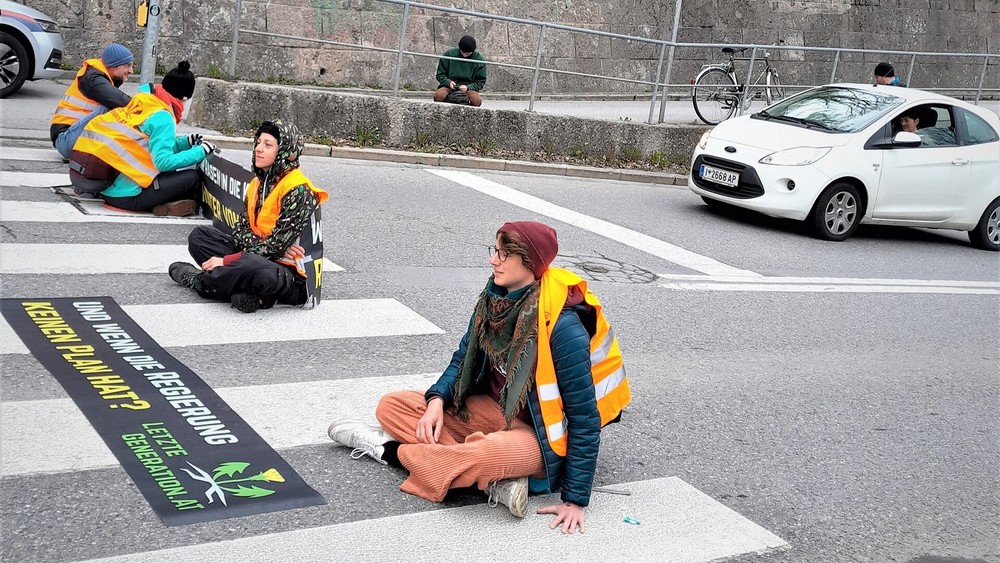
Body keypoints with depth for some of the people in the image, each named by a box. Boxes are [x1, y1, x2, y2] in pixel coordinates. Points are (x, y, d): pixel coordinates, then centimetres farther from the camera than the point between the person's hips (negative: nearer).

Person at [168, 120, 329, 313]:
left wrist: (226, 260, -17)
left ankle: (199, 279, -11)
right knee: (199, 236, 4)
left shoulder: (298, 190, -15)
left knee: (259, 271, -41)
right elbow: (240, 228, 5)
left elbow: (277, 245, -19)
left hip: (288, 271, -8)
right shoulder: (258, 182, 11)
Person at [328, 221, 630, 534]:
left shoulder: (561, 325, -25)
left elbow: (584, 417, -21)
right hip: (492, 410, 7)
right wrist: (437, 400, -11)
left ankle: (388, 450, -10)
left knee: (483, 454, -40)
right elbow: (463, 358, 10)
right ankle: (496, 481, -18)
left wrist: (575, 500, -21)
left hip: (538, 437, -7)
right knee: (392, 407, -7)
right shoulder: (494, 298, -5)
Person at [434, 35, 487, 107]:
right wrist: (448, 82, -14)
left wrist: (468, 87, -14)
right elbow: (440, 74, 7)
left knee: (476, 100, -34)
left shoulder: (480, 60, -1)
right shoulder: (449, 54, 0)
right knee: (438, 95, -33)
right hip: (450, 87, 0)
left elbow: (481, 82, 5)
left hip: (469, 88, 0)